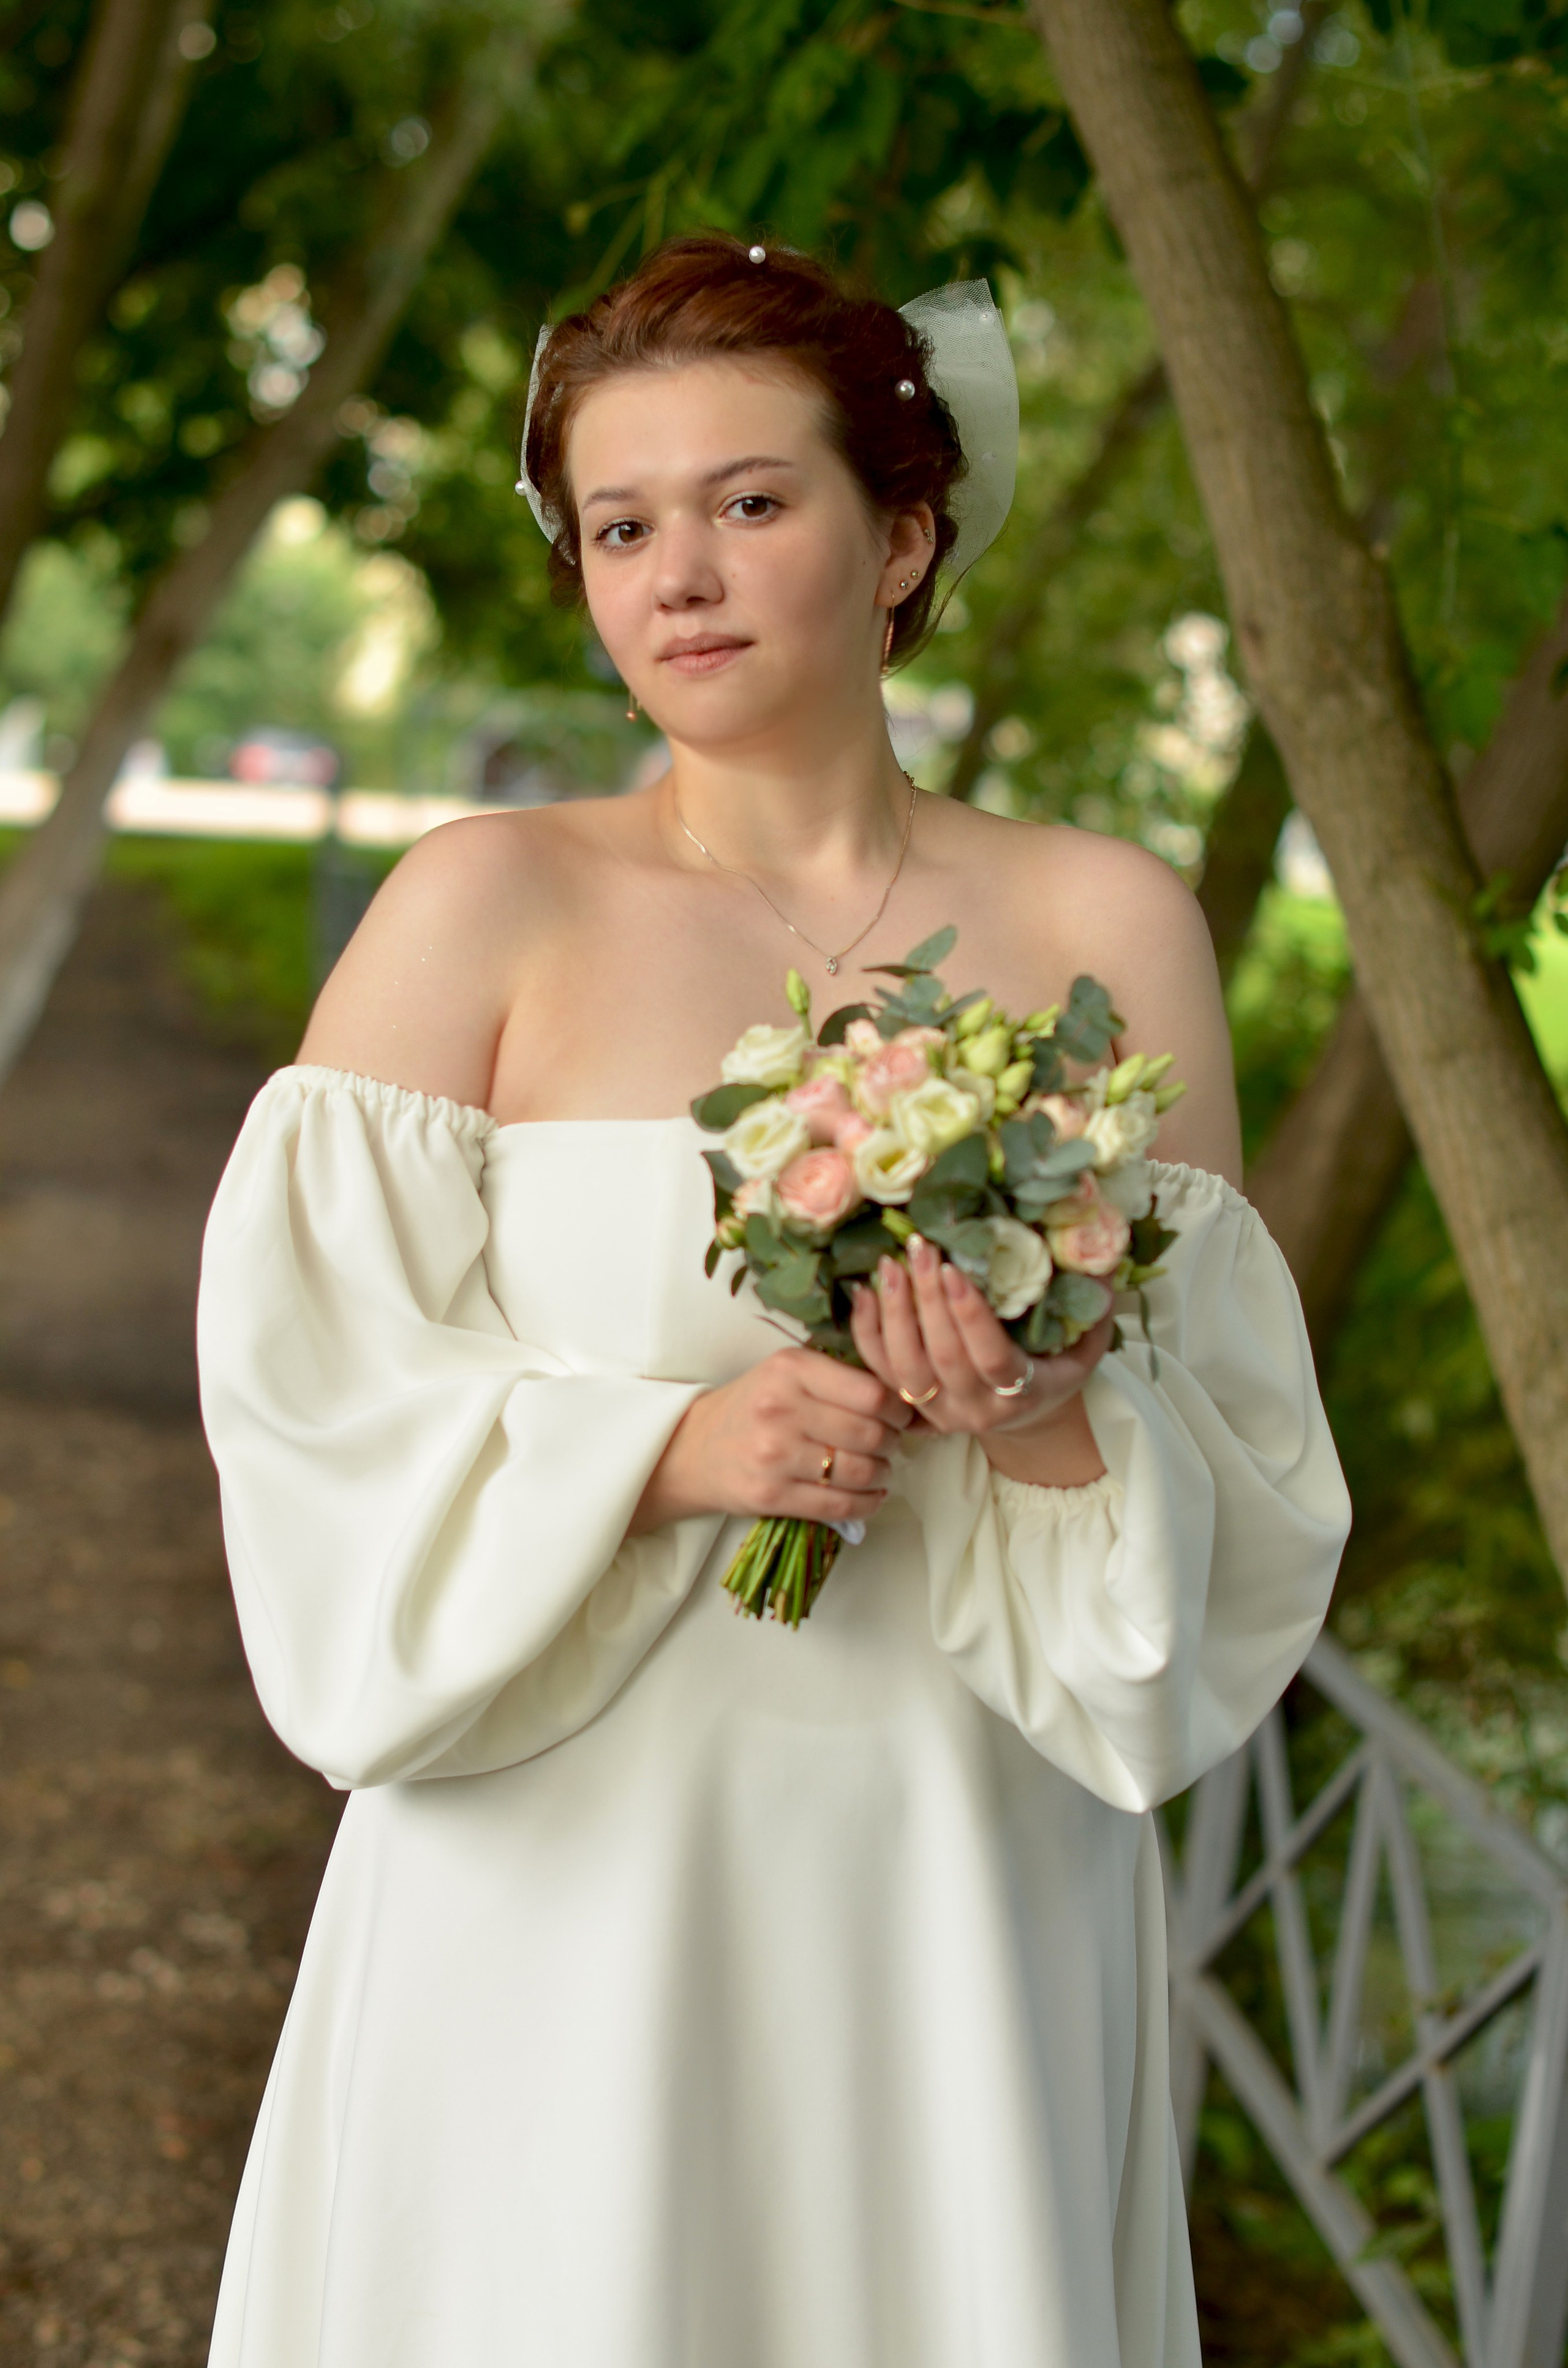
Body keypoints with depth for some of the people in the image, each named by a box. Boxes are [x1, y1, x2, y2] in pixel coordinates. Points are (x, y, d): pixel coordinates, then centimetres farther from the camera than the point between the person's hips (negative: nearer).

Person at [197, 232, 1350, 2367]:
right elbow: (306, 1390, -5)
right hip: (562, 1888, -1)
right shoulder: (485, 908, -3)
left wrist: (1057, 1431, -17)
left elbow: (1251, 1482, 4)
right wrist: (668, 1452, -18)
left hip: (961, 1890, 2)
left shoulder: (1107, 927, 2)